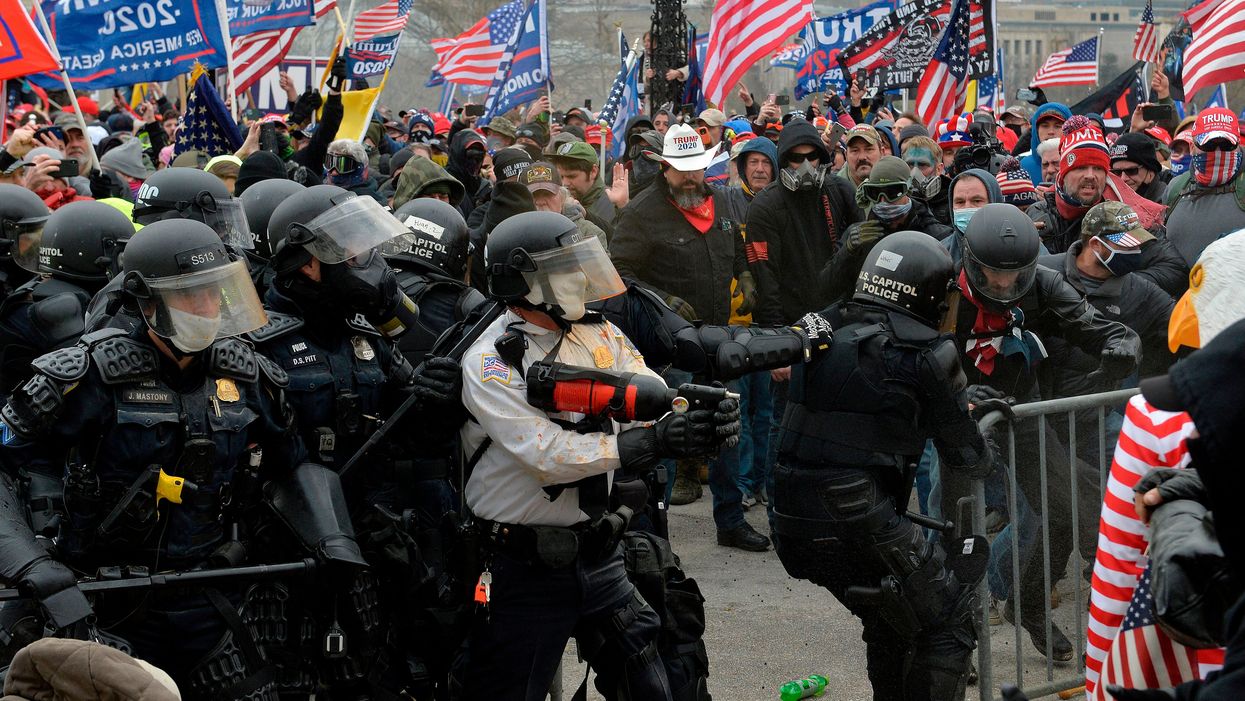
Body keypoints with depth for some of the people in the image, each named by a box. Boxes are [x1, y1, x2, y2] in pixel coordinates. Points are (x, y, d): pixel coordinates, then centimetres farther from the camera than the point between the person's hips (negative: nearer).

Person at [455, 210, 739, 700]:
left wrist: (704, 416, -27)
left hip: (598, 558, 6)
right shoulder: (489, 364, -15)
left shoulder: (599, 336, 5)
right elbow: (548, 455, -25)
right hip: (524, 568, -6)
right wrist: (650, 443, -33)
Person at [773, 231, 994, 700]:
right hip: (860, 523, -7)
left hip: (791, 523, 7)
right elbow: (964, 455, 1)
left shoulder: (821, 331, 9)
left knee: (888, 621, 26)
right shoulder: (926, 352, -6)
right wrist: (986, 455, 25)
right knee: (951, 617, 11)